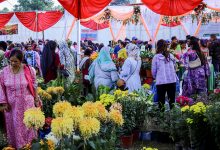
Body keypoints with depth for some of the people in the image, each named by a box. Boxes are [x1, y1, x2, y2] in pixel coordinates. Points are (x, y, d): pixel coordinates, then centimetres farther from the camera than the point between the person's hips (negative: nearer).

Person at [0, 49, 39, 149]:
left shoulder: (29, 70, -10)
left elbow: (34, 86, 0)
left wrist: (36, 99, 5)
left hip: (26, 103, -1)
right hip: (11, 104, 1)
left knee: (27, 125, 8)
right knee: (13, 125, 10)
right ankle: (15, 145, 26)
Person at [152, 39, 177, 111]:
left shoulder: (156, 57, -6)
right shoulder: (171, 56, 1)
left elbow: (153, 71, 1)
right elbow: (174, 68, 11)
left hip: (161, 82, -2)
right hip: (172, 81, 2)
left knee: (161, 101, 5)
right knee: (172, 100, 10)